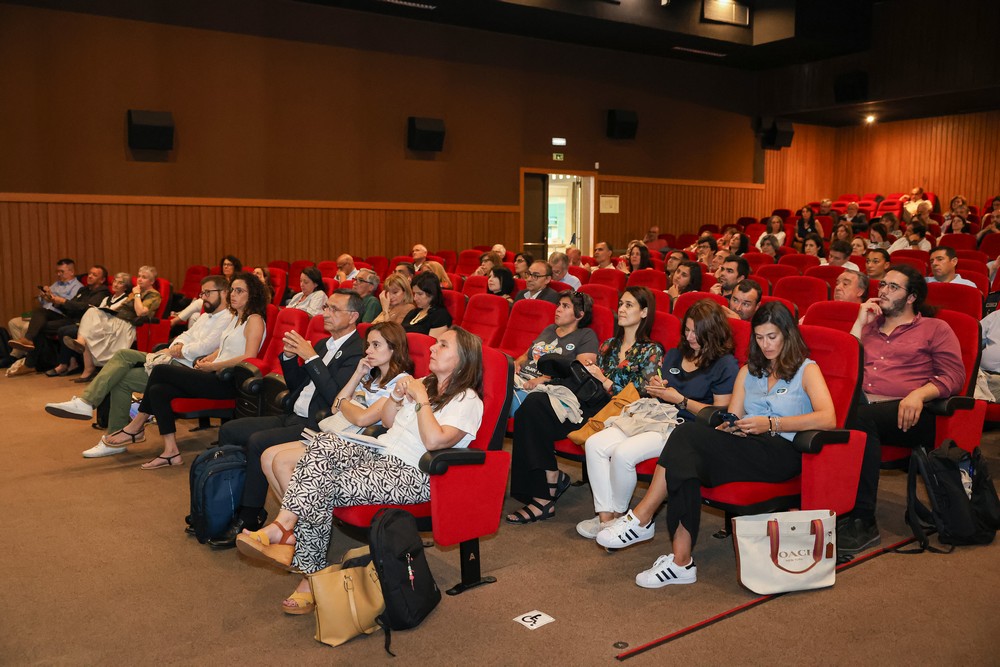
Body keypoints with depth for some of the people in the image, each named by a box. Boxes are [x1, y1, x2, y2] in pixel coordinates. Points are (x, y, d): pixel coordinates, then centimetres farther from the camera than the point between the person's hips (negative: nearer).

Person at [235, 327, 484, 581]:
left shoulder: (468, 401, -6)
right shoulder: (425, 383, 21)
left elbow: (434, 440, -22)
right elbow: (387, 422, 26)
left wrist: (421, 398, -13)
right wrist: (397, 395, 6)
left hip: (411, 474, -7)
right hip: (378, 453, 7)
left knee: (323, 487, -25)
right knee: (323, 449, -24)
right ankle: (283, 526, -32)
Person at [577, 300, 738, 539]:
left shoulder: (726, 365, -4)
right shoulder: (674, 355, 18)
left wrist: (680, 400, -13)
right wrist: (654, 389, 4)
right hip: (656, 418, 8)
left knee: (623, 454, -29)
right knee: (595, 444, -14)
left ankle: (618, 513, -5)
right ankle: (605, 515, -12)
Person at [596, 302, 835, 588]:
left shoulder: (807, 370, 8)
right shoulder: (748, 372, 25)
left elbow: (828, 418, -10)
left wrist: (772, 423, -20)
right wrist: (730, 427, -7)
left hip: (782, 452, -5)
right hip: (744, 449, 5)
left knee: (689, 434, -28)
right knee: (688, 460, -30)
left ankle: (641, 517, -23)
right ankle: (681, 562, -32)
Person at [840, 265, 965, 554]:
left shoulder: (935, 329, 18)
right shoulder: (868, 324, 30)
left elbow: (954, 377, 6)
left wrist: (919, 394, -14)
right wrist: (860, 323, 14)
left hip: (906, 413, -3)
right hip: (862, 405, 3)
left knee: (862, 417, -39)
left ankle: (862, 521, -35)